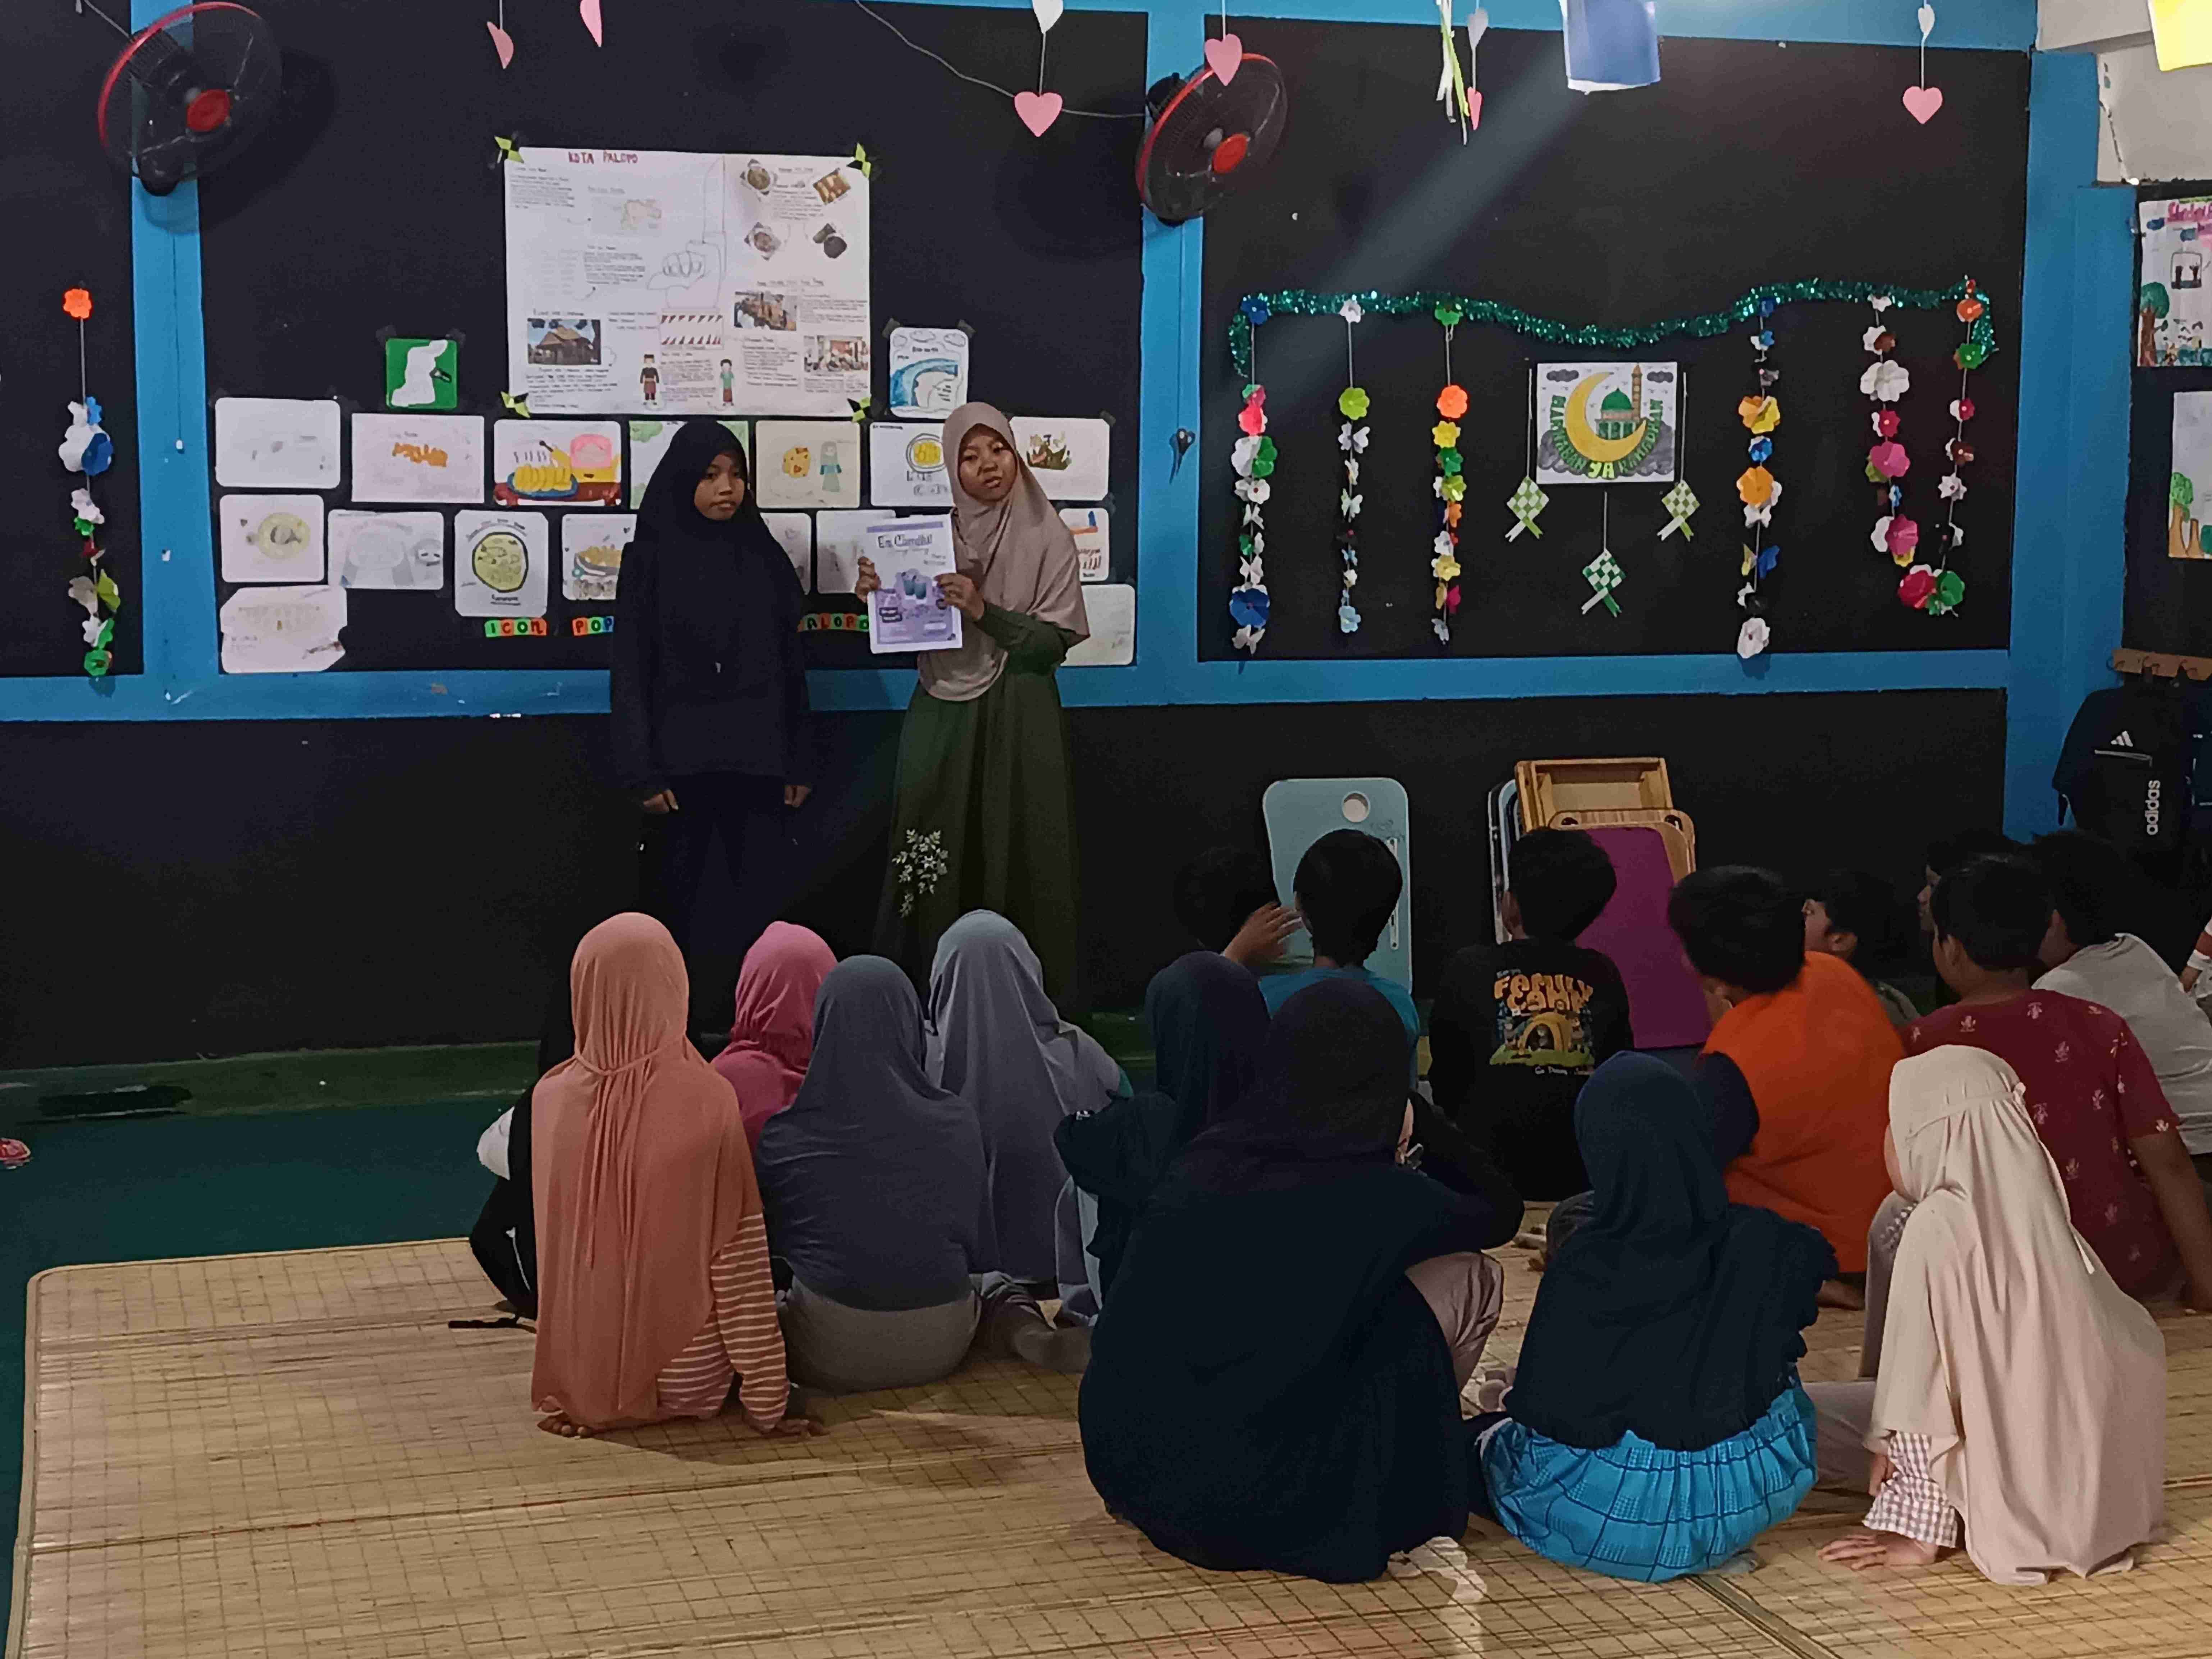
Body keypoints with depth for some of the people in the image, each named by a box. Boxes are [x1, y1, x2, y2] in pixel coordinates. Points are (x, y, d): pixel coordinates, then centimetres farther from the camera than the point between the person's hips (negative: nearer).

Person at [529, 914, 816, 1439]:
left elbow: (555, 1249, 3)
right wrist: (767, 1403, -9)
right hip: (684, 1378, -3)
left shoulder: (551, 1098, -10)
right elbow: (739, 1263, -18)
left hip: (579, 1371, 3)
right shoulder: (707, 1102, -21)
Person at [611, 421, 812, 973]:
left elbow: (792, 665, 11)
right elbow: (631, 670, -2)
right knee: (674, 906, 2)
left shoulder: (765, 557, 9)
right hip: (681, 759, -2)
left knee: (765, 908, -2)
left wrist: (799, 763, 5)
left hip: (757, 759, 2)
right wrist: (644, 773, -9)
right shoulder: (650, 557, 2)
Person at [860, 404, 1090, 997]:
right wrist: (878, 596, -9)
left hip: (1018, 719, -2)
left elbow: (1055, 641, -7)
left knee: (1015, 858, -3)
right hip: (942, 717, 2)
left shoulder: (1047, 537, -1)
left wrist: (984, 611, -19)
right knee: (937, 861, 0)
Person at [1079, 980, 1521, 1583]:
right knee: (1470, 1278, 7)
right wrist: (1413, 1124, 21)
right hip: (1268, 1508, -5)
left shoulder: (1206, 1161, 2)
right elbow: (1499, 1214, 10)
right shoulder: (1374, 1195, -12)